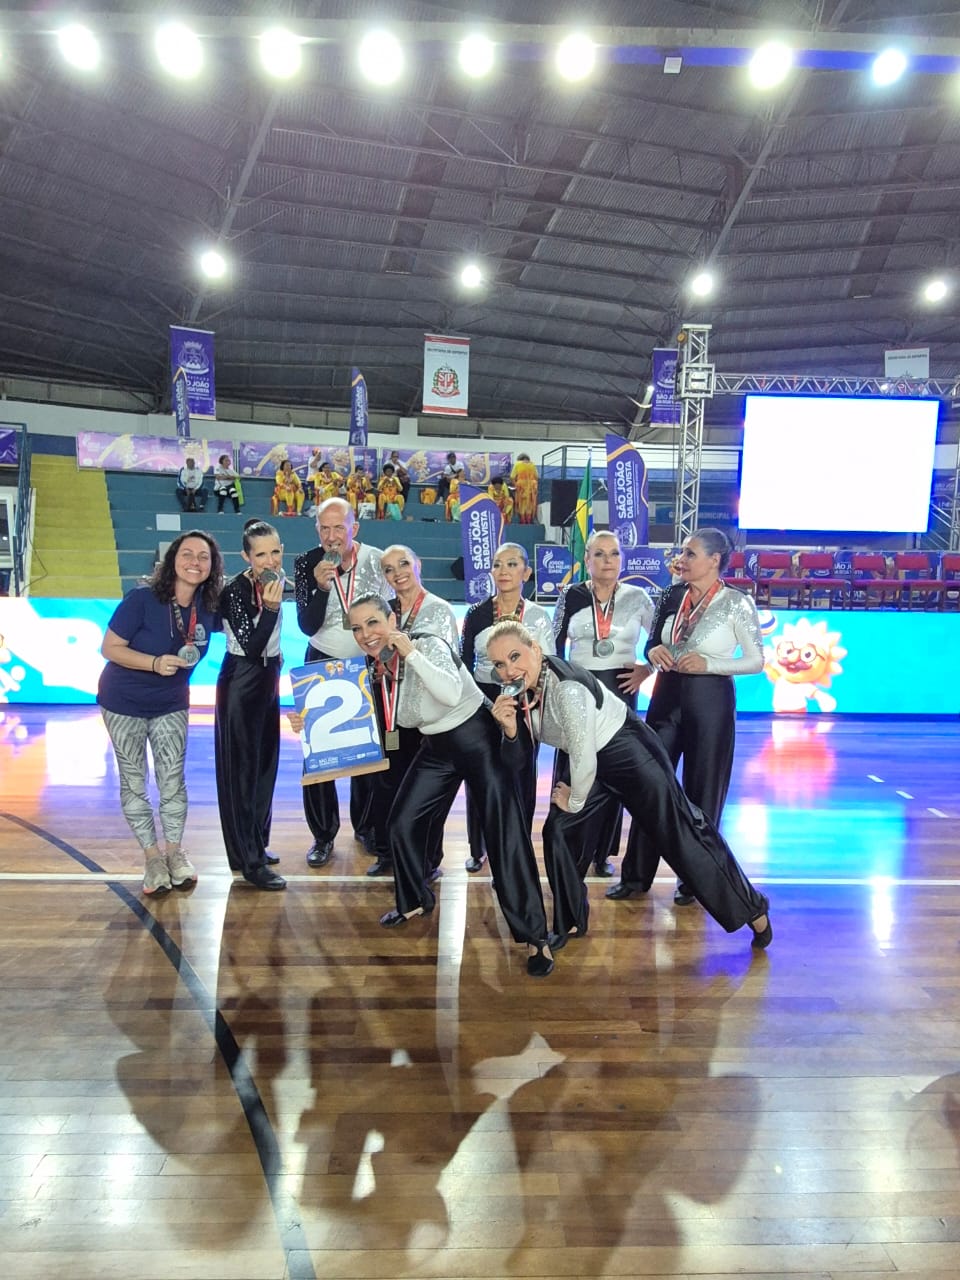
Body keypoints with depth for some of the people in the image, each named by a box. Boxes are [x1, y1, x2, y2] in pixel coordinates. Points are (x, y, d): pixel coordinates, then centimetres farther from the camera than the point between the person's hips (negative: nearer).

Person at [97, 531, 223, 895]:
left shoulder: (209, 608, -12)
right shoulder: (142, 599, -24)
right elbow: (109, 648, -20)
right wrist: (155, 663, -33)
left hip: (171, 704, 3)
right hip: (124, 703, -3)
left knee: (173, 779, 4)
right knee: (133, 782, 5)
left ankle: (175, 851, 17)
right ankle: (152, 856, 16)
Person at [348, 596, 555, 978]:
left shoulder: (429, 646, -22)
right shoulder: (377, 667, -1)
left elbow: (451, 694, -39)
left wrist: (411, 653, -36)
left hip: (476, 737, -7)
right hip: (436, 747, 7)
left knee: (504, 832, -11)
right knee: (402, 821, 8)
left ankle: (534, 936, -6)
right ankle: (416, 900, 35)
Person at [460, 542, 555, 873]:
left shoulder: (538, 616, -1)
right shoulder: (476, 613, -1)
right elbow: (464, 664, 2)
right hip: (482, 703, 0)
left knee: (520, 778, 7)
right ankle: (478, 848, 22)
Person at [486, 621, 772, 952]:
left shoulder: (566, 688, -34)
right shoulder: (524, 691, -8)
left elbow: (584, 758, -29)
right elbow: (521, 753, 2)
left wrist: (575, 801, -11)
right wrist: (509, 727, -20)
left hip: (632, 754, -8)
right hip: (592, 763, 8)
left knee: (679, 834, 2)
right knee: (558, 831, 2)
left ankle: (753, 909, 22)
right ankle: (571, 922, 23)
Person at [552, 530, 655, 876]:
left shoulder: (637, 597, 0)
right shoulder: (572, 595, -1)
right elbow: (554, 645, 4)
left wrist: (647, 670, -4)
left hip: (619, 690, 1)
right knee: (572, 770, -1)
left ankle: (603, 852, 16)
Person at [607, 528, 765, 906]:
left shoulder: (737, 603, -9)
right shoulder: (672, 596, 5)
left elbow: (756, 661, -6)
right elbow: (652, 644, 15)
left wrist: (708, 664, -18)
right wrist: (654, 652, -9)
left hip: (710, 700, -4)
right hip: (667, 695, 5)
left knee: (702, 789, 6)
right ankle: (636, 874, 18)